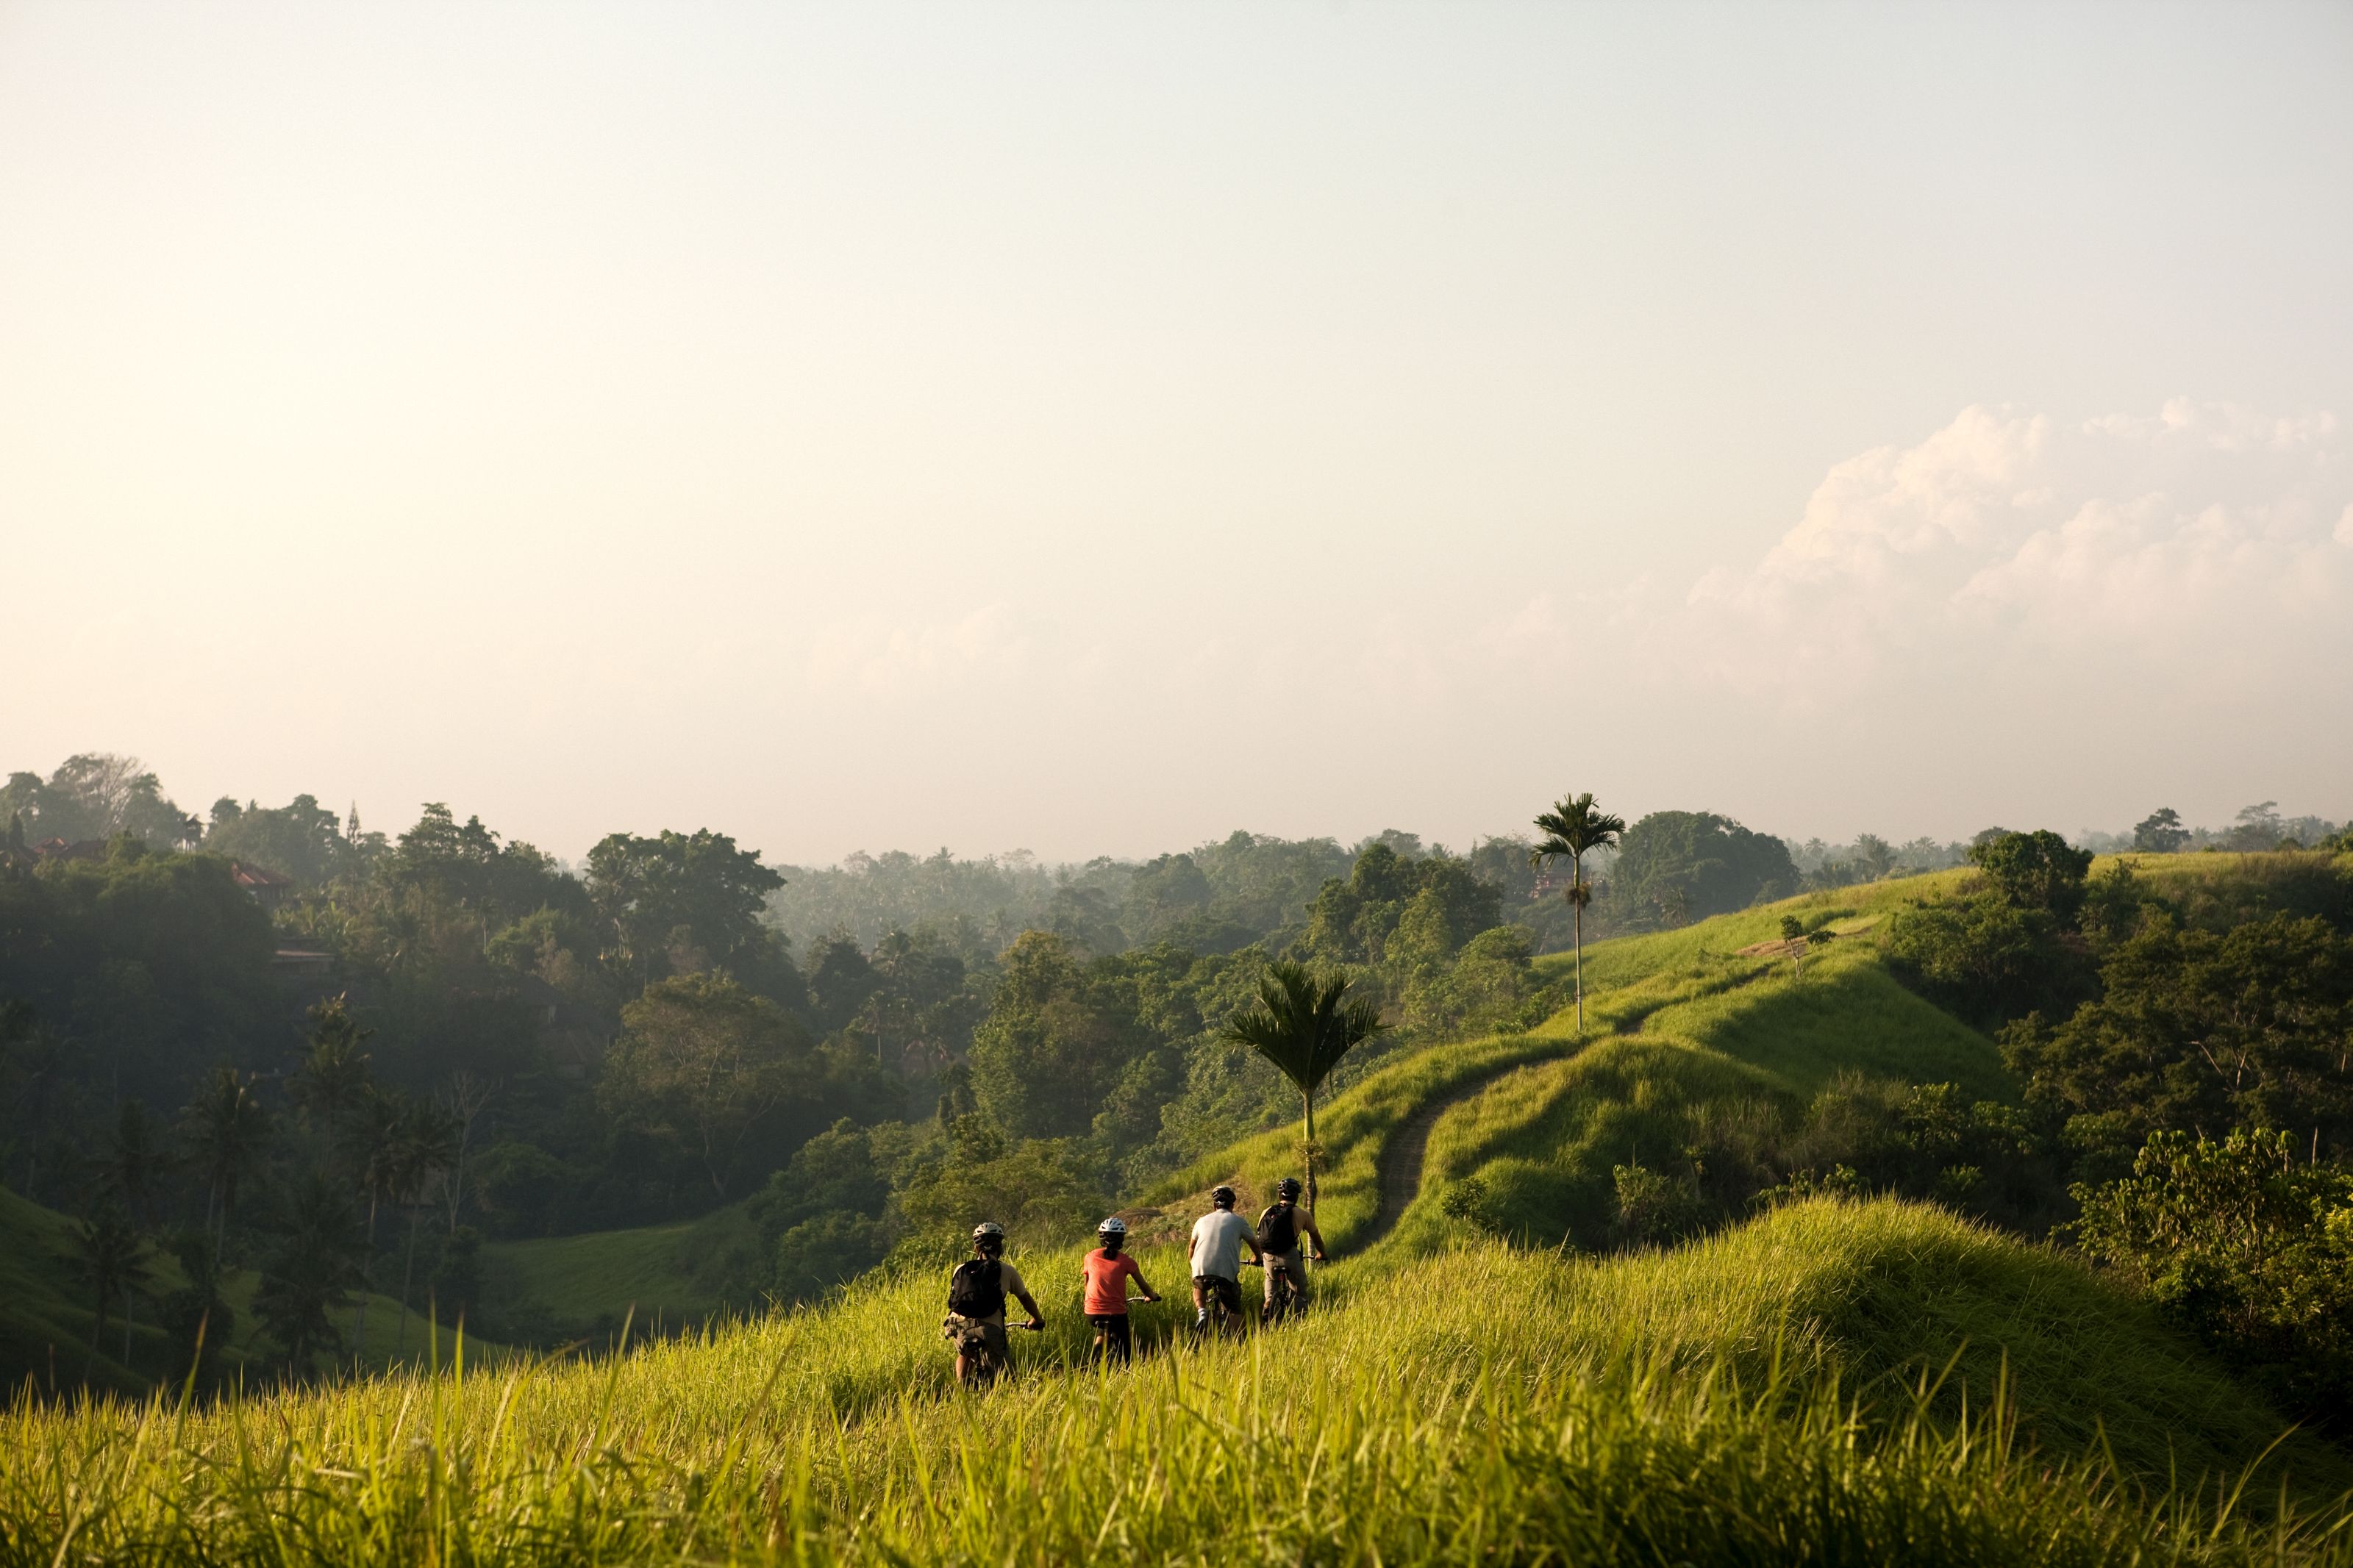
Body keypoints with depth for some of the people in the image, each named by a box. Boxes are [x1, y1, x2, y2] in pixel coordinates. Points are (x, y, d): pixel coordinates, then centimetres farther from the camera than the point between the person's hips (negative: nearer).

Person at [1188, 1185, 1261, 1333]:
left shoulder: (1203, 1221, 21)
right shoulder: (1238, 1221, 13)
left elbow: (1192, 1247, 35)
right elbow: (1254, 1244, 26)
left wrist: (1194, 1264, 55)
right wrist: (1257, 1258, 48)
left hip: (1201, 1270, 2)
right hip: (1227, 1271, -2)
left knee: (1199, 1288, 33)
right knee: (1235, 1311, 14)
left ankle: (1201, 1312, 6)